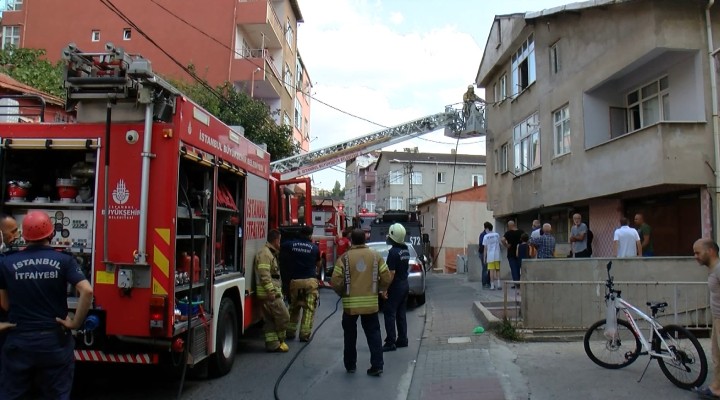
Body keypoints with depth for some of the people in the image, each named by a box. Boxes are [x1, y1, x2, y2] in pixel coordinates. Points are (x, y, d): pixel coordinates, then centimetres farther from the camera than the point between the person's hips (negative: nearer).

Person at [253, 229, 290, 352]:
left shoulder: (270, 253, 19)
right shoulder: (265, 253, -14)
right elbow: (264, 275, -23)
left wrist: (275, 291, 27)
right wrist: (271, 291, -24)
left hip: (271, 293, 10)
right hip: (269, 293, -10)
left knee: (270, 320, 11)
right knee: (283, 316, -5)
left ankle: (272, 344, 15)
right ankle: (279, 341, 8)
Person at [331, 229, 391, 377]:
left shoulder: (344, 258, -7)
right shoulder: (375, 256, -1)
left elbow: (336, 282, -12)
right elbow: (386, 278, -3)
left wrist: (342, 293, 8)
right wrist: (378, 289, 15)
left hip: (350, 303, -1)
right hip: (371, 303, 1)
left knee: (350, 335, 16)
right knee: (373, 334, 10)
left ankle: (350, 365, 25)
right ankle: (377, 366, 6)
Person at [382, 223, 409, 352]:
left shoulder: (393, 252, -20)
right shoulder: (406, 250, 6)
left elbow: (392, 273, -21)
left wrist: (385, 289, -17)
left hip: (395, 287, -8)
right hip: (405, 285, 8)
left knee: (389, 314, -2)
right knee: (401, 313, 15)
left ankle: (390, 342, -1)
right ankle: (402, 340, 21)